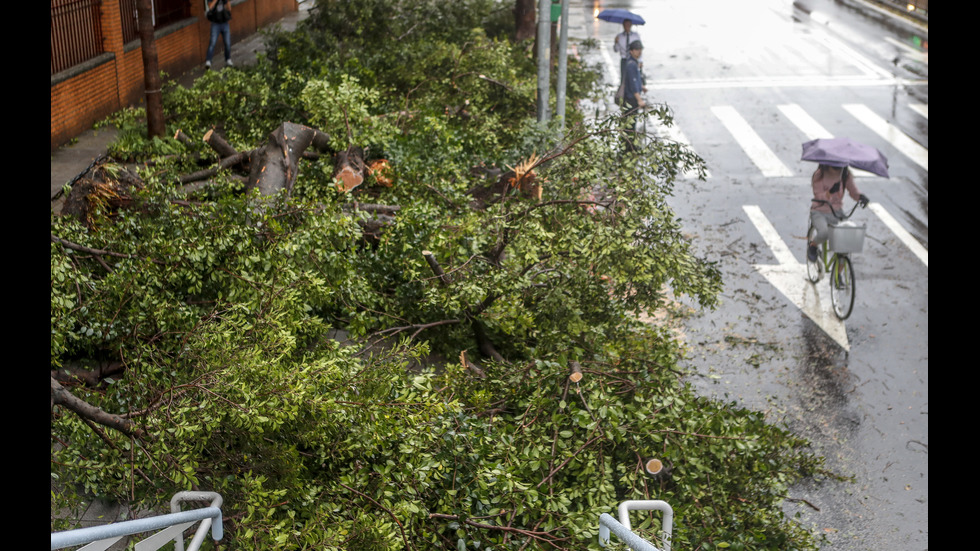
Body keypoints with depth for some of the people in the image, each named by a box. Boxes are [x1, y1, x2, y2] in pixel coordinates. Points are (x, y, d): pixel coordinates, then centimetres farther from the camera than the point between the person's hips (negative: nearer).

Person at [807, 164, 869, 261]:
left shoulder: (846, 175, -2)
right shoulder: (819, 175, -12)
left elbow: (853, 192, 5)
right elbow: (819, 197, -14)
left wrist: (861, 196, -19)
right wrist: (830, 192, -35)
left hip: (836, 213, 4)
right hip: (819, 212, -4)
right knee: (824, 233, -35)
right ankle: (812, 245, 1)